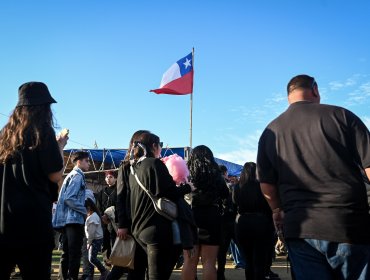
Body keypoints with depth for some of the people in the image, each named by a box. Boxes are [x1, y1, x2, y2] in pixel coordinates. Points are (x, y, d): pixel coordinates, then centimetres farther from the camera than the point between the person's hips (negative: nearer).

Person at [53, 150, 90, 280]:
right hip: (74, 219, -10)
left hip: (67, 220, 10)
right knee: (75, 254, -8)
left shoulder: (72, 175, 20)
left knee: (67, 253, 11)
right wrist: (85, 211, -11)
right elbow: (69, 199, -19)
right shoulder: (77, 176, -9)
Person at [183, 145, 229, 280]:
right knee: (209, 262, 3)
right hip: (212, 217, 0)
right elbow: (225, 194, 13)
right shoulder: (215, 174, 0)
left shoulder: (187, 173, -2)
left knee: (189, 261, 6)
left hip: (191, 217, 0)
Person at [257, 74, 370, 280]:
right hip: (349, 224, -2)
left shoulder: (271, 131, 7)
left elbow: (266, 183, 10)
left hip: (300, 228, 3)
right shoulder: (341, 116, -1)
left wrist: (278, 210, 27)